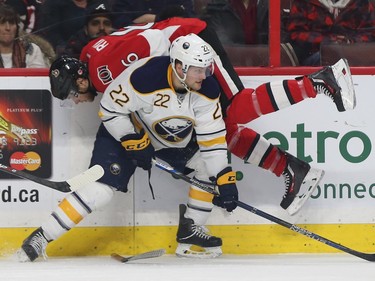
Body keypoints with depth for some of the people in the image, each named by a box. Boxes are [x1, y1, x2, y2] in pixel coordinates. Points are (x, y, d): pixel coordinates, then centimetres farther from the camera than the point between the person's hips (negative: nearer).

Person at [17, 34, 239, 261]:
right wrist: (134, 143, -25)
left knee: (211, 163, -7)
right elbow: (110, 109, -23)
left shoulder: (207, 88, -20)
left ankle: (190, 230, 7)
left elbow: (212, 137, -15)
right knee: (102, 188, -19)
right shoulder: (144, 76, -35)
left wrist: (225, 179, -20)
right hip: (125, 131, -6)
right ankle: (42, 237, -14)